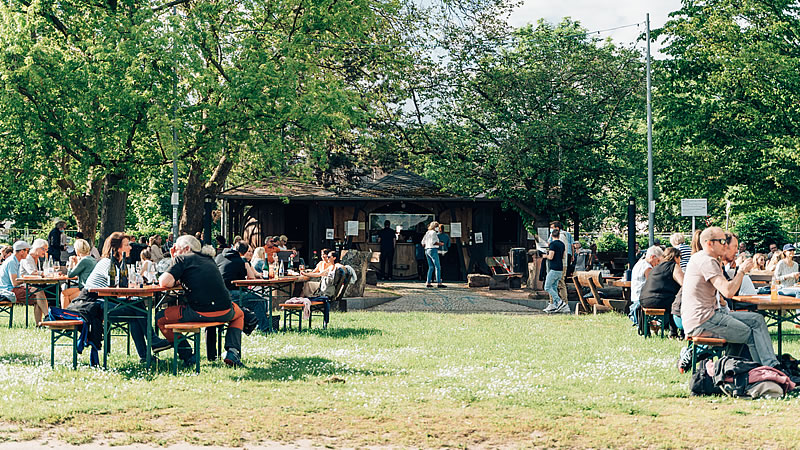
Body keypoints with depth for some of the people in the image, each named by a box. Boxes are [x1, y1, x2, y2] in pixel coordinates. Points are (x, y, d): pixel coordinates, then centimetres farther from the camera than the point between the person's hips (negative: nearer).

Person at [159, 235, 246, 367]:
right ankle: (232, 351, 15)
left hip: (198, 312, -5)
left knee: (160, 318, 18)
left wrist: (174, 281, 15)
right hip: (224, 313, 5)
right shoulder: (209, 259, 25)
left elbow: (164, 282, -7)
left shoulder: (182, 259, 6)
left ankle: (187, 355, 10)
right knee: (239, 314, 39)